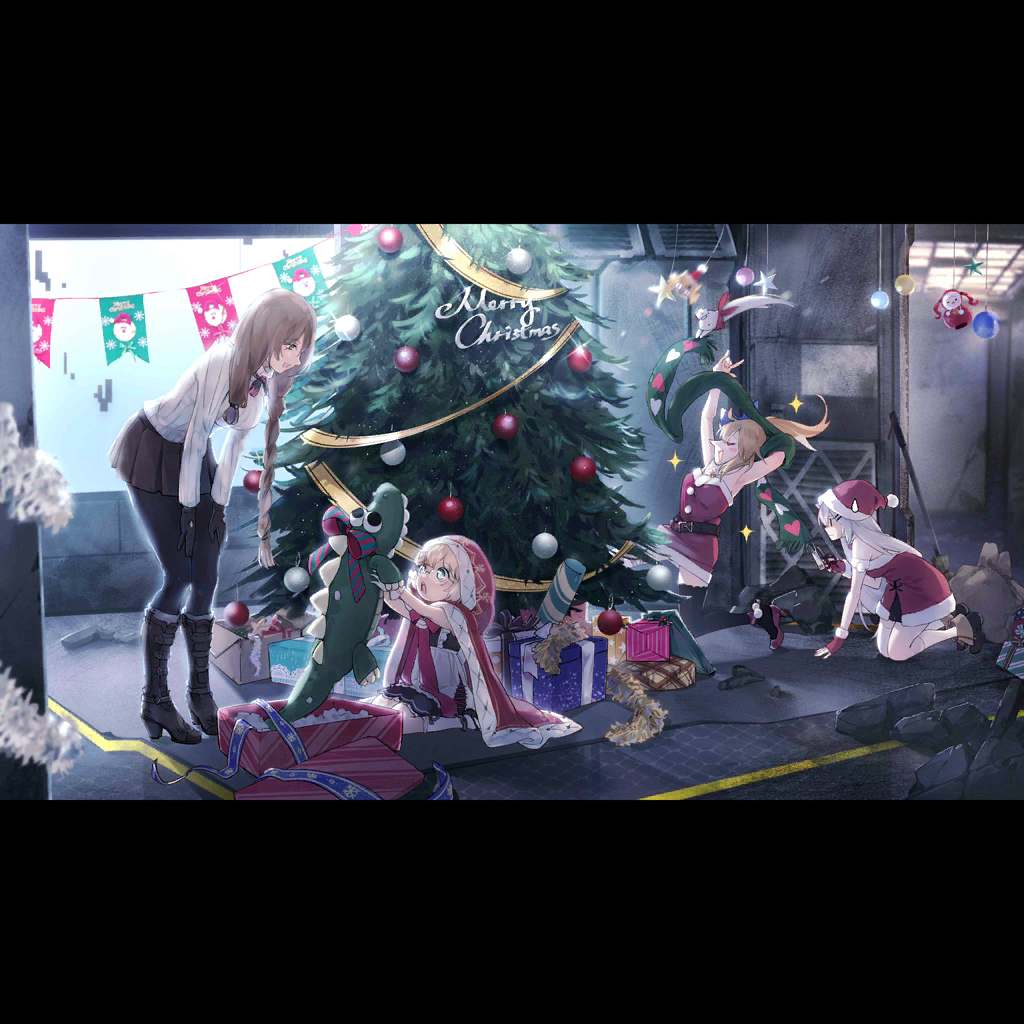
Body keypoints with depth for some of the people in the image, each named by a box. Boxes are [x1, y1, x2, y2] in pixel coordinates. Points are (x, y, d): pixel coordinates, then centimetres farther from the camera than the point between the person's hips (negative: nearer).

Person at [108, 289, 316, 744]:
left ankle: (200, 693, 15)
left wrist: (219, 503, 1)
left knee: (206, 579, 2)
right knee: (179, 575, -10)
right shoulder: (222, 365, -32)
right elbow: (197, 438, -26)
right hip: (151, 452, -7)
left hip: (192, 457, 7)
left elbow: (236, 437, 0)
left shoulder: (264, 373, -8)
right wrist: (189, 509, -18)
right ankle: (155, 700, 4)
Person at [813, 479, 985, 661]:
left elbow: (854, 594, -25)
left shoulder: (861, 544, -26)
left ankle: (961, 629, 4)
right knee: (884, 649, 10)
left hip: (920, 588, -9)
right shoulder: (851, 537, 0)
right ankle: (949, 617, 19)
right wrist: (843, 567, -11)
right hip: (901, 590, 9)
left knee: (896, 653, -8)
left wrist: (838, 638, -23)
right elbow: (866, 574, 9)